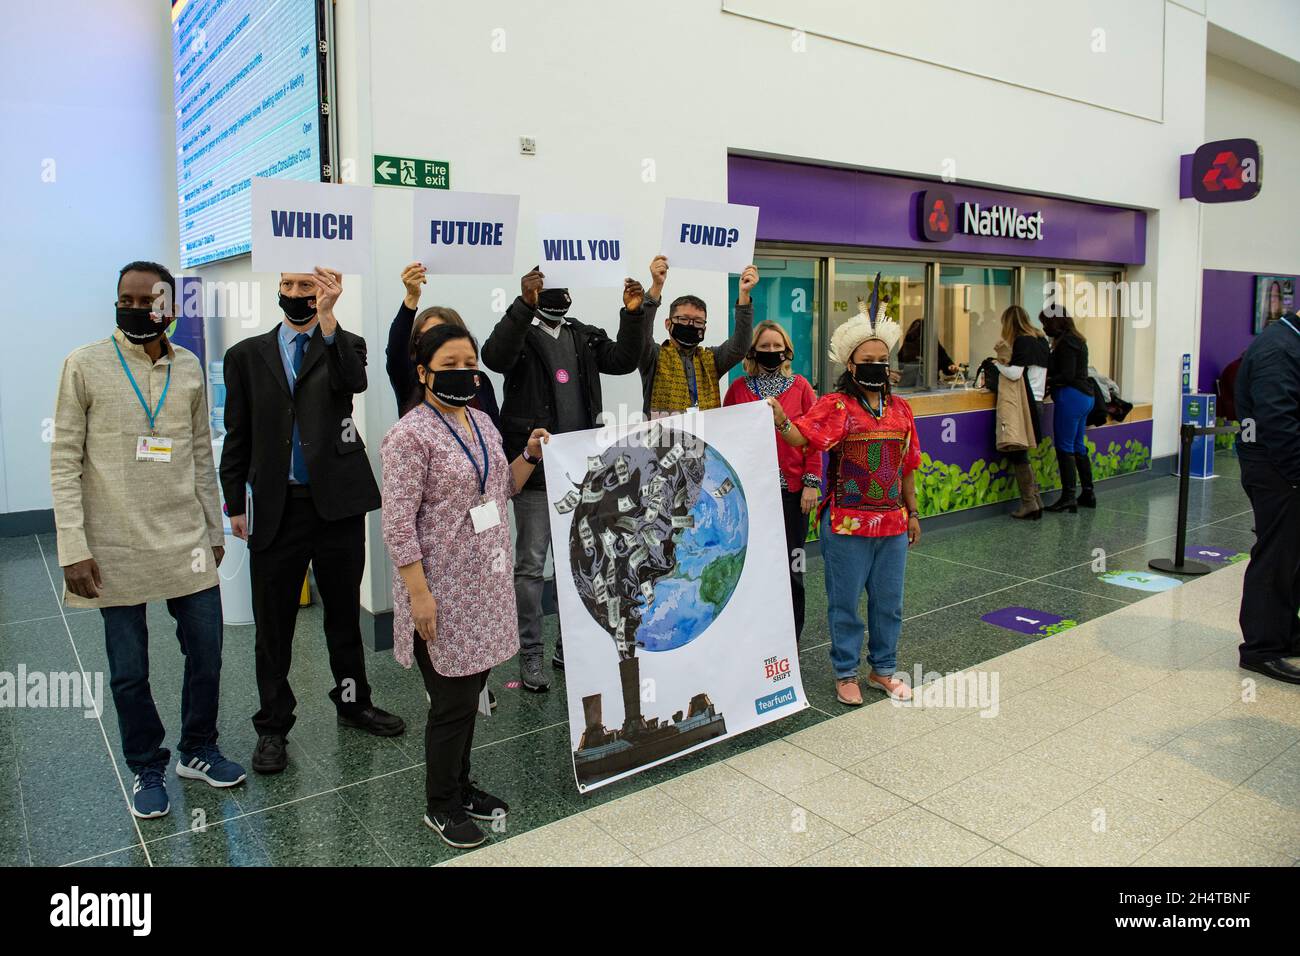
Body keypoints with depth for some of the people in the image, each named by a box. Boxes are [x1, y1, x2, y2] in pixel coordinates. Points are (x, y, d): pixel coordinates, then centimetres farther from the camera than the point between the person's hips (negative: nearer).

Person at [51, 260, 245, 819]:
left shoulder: (189, 368, 6)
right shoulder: (86, 365, -4)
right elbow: (64, 461, -5)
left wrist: (214, 530, 12)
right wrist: (73, 548, -10)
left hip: (186, 543, 3)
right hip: (115, 550, -3)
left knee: (206, 655, 9)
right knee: (129, 672, 7)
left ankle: (197, 750, 31)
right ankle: (147, 768, 27)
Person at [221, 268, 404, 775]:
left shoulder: (345, 346, 4)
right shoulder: (247, 355, 7)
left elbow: (354, 380, -21)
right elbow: (237, 437, 8)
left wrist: (327, 318, -32)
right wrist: (236, 504, 4)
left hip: (338, 502, 0)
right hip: (276, 508, 1)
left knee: (344, 610, 14)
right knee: (273, 623, 8)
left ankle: (352, 701, 31)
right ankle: (273, 725, 22)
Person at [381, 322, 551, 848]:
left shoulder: (482, 422, 9)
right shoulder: (411, 435, -15)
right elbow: (398, 524, -18)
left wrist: (530, 455, 4)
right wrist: (419, 593, -20)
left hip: (486, 584, 7)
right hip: (444, 592, -7)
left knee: (470, 691, 18)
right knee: (453, 701, 4)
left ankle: (460, 785, 37)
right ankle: (440, 805, 25)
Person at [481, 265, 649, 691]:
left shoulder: (585, 336, 13)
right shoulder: (519, 332, -3)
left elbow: (622, 360, 2)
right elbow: (495, 356, -24)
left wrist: (632, 315, -10)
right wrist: (524, 304, -33)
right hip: (535, 469, -5)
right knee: (530, 565, 2)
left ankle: (569, 647, 27)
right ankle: (530, 655, 13)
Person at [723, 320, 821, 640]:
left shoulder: (800, 386, 3)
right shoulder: (739, 387, 5)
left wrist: (812, 483, -5)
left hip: (792, 491, 0)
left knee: (791, 566, 6)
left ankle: (790, 639, 21)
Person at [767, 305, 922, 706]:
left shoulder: (900, 409, 8)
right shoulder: (835, 406, -8)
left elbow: (907, 466, 14)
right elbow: (802, 436, -25)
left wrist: (912, 512, 16)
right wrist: (781, 421, -45)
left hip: (893, 523, 5)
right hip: (847, 523, -5)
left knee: (888, 601, 15)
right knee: (845, 601, 7)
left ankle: (883, 669, 34)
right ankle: (846, 673, 24)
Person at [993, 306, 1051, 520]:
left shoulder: (1022, 341, -11)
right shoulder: (1041, 340, 16)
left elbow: (1015, 373, -17)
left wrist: (998, 363, -2)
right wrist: (1007, 357, 15)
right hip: (1037, 400, 9)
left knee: (1017, 453, -3)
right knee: (1020, 453, 13)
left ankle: (1029, 503, -1)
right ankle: (1035, 500, 14)